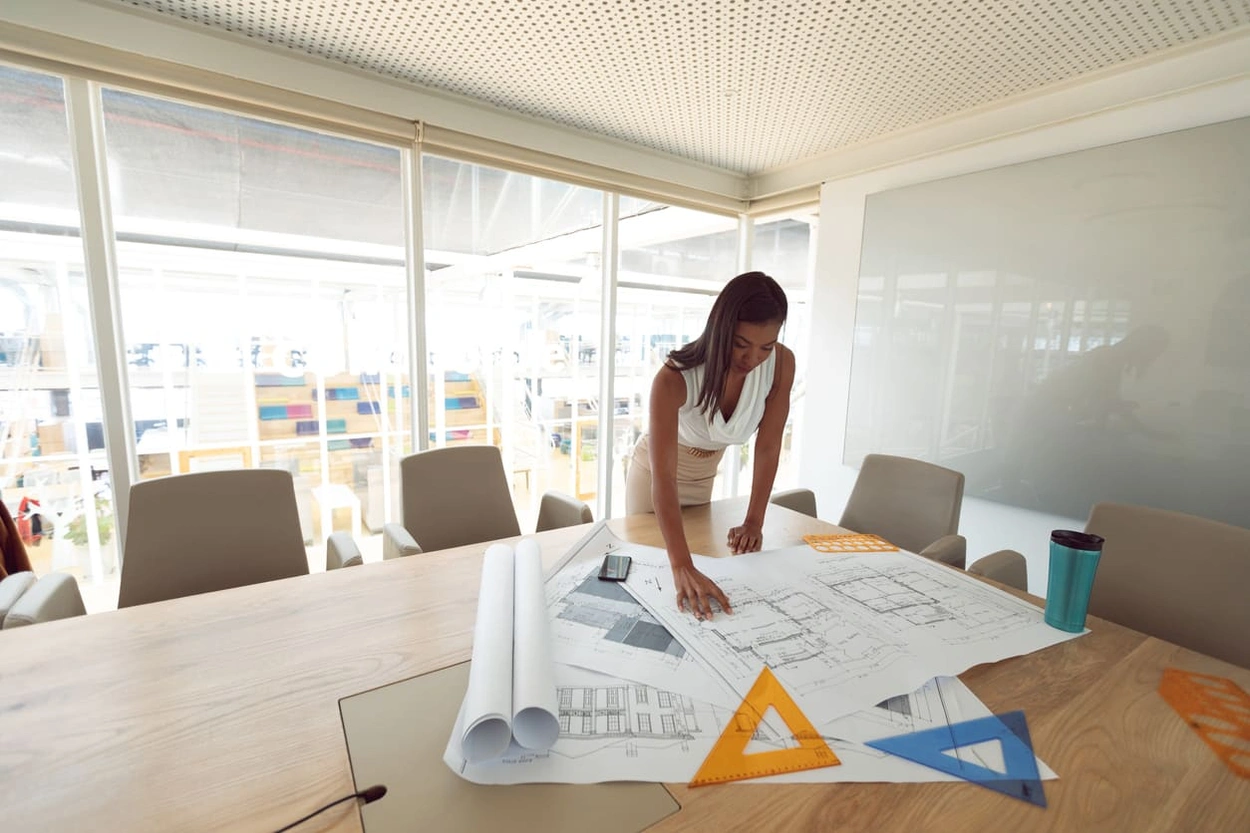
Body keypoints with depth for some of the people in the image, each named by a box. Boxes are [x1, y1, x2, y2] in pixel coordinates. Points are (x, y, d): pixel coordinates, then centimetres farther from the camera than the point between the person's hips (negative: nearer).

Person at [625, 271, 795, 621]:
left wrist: (754, 522, -16)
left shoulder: (781, 364, -26)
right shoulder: (674, 378, -38)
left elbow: (768, 447, -17)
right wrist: (681, 566, -50)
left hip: (704, 475, 3)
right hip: (655, 471, -3)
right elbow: (663, 477, -42)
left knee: (700, 551, 21)